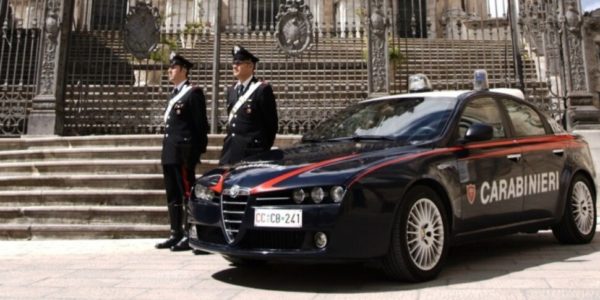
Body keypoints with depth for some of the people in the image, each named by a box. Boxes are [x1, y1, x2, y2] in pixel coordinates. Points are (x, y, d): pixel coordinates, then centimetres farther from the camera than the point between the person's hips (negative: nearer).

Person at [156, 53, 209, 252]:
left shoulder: (193, 92, -6)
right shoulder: (173, 94, 20)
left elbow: (200, 124, -11)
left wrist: (197, 151, -14)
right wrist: (166, 151, 18)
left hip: (184, 152, -9)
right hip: (170, 153, 9)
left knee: (187, 194, -5)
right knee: (172, 195, 11)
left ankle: (189, 236, 1)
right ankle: (176, 234, 19)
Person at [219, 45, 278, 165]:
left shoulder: (262, 89, -8)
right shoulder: (231, 90, 15)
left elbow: (271, 122, -7)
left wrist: (265, 149, -5)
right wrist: (228, 143, 15)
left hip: (251, 152, -7)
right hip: (230, 151, 7)